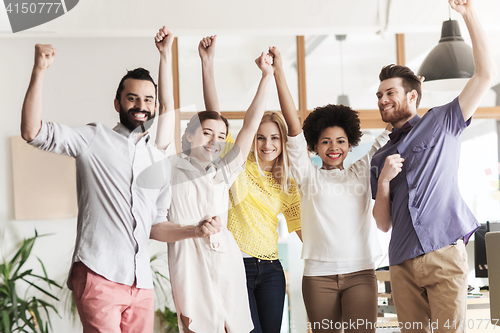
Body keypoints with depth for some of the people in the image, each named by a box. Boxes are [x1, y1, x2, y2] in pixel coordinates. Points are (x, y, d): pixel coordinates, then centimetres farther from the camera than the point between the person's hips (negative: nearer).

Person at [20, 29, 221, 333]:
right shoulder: (95, 139, 3)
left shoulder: (161, 162, 20)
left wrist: (195, 230, 6)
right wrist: (40, 70, -18)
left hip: (141, 283, 6)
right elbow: (33, 132, -10)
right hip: (98, 276, -6)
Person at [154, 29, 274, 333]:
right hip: (189, 262, -3)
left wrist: (266, 76, 8)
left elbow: (250, 125, 11)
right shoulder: (172, 168, 4)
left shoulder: (224, 172, 14)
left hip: (225, 260, 4)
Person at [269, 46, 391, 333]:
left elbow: (392, 133, 17)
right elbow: (294, 126, 1)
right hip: (319, 274, 0)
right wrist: (278, 72, -6)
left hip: (361, 273, 0)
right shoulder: (308, 175, 9)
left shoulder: (362, 172, 14)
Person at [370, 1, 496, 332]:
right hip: (403, 264, 4)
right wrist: (383, 180, 1)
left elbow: (486, 73, 0)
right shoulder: (381, 157, 22)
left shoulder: (441, 123, 11)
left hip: (444, 255, -4)